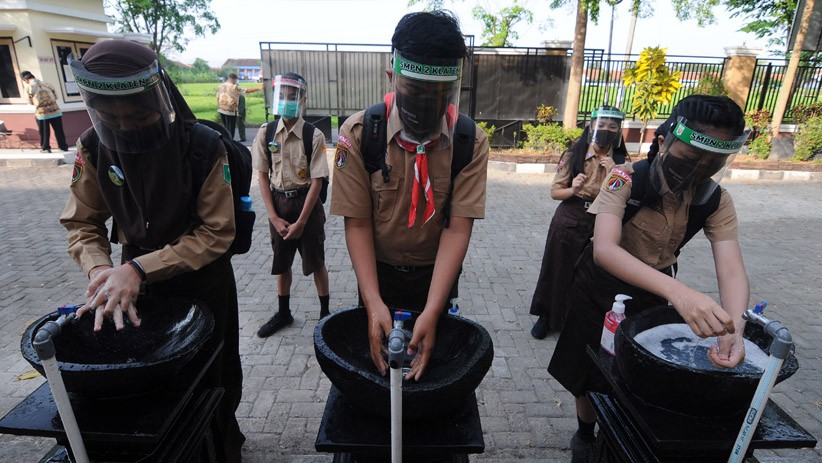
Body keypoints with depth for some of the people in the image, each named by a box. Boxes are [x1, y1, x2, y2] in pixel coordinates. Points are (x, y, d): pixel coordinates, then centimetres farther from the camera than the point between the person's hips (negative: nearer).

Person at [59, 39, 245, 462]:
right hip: (138, 276, 4)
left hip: (202, 278, -4)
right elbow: (83, 224, -3)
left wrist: (139, 269, -30)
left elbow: (217, 234, -23)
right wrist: (102, 269, -24)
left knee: (211, 376, 14)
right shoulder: (94, 147, -8)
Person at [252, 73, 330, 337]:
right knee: (281, 263, 16)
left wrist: (301, 221, -13)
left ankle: (325, 312, 27)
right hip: (278, 203, 4)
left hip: (306, 202, -3)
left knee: (315, 262, 8)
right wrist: (274, 217, -5)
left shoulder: (314, 136, -13)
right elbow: (263, 176, 0)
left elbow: (317, 181, -13)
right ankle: (283, 313, 34)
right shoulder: (266, 133, -2)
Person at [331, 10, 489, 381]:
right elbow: (357, 223, -18)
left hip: (438, 274, 1)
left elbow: (458, 228, -22)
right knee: (376, 358, 21)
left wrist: (432, 311, -31)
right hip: (378, 272, 0)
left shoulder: (471, 142, -17)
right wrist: (373, 302, -28)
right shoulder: (358, 134, -19)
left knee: (435, 361, 22)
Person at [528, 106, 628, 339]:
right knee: (558, 271, 9)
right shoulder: (573, 155, -3)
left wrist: (613, 173, -18)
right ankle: (547, 317, 30)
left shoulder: (621, 162, 1)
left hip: (602, 225, 1)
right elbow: (555, 192, -3)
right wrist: (572, 190, -23)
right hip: (568, 222, -1)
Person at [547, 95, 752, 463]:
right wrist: (676, 290, -55)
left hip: (652, 295, 3)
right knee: (590, 378, 12)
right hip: (599, 291, -3)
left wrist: (734, 328, -43)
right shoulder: (627, 179, -27)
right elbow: (603, 249, -41)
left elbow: (731, 270, -22)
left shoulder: (717, 202, -13)